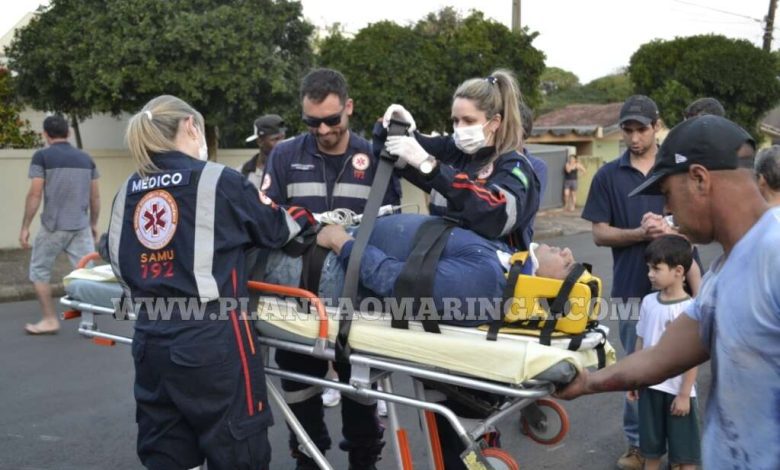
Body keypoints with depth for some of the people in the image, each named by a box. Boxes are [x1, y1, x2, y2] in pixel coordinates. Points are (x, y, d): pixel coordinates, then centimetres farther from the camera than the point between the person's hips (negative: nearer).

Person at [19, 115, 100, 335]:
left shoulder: (42, 156, -5)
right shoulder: (86, 158, 8)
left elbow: (35, 195, -9)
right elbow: (95, 196, 10)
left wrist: (25, 227, -2)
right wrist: (94, 223, 21)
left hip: (53, 226, -3)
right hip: (81, 226, 4)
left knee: (39, 271, 13)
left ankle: (49, 319, 14)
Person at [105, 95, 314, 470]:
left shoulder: (127, 192, 8)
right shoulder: (219, 181, -6)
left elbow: (119, 261, 13)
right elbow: (275, 230, 8)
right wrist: (304, 216, 28)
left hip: (150, 342, 6)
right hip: (211, 341, -6)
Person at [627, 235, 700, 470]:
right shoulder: (648, 301, 0)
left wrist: (684, 394, -14)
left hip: (678, 390, -5)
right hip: (650, 386, 5)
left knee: (684, 451, 8)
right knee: (650, 446, 18)